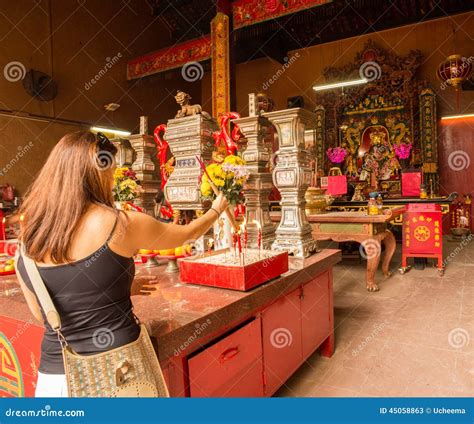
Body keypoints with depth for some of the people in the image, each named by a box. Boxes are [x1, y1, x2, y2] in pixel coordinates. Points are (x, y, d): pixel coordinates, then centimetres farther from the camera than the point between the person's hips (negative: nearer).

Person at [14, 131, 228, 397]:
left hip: (54, 377, 4)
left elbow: (44, 315, 12)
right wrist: (217, 210, 22)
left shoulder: (26, 240, -1)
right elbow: (187, 235, 2)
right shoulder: (120, 224, -16)